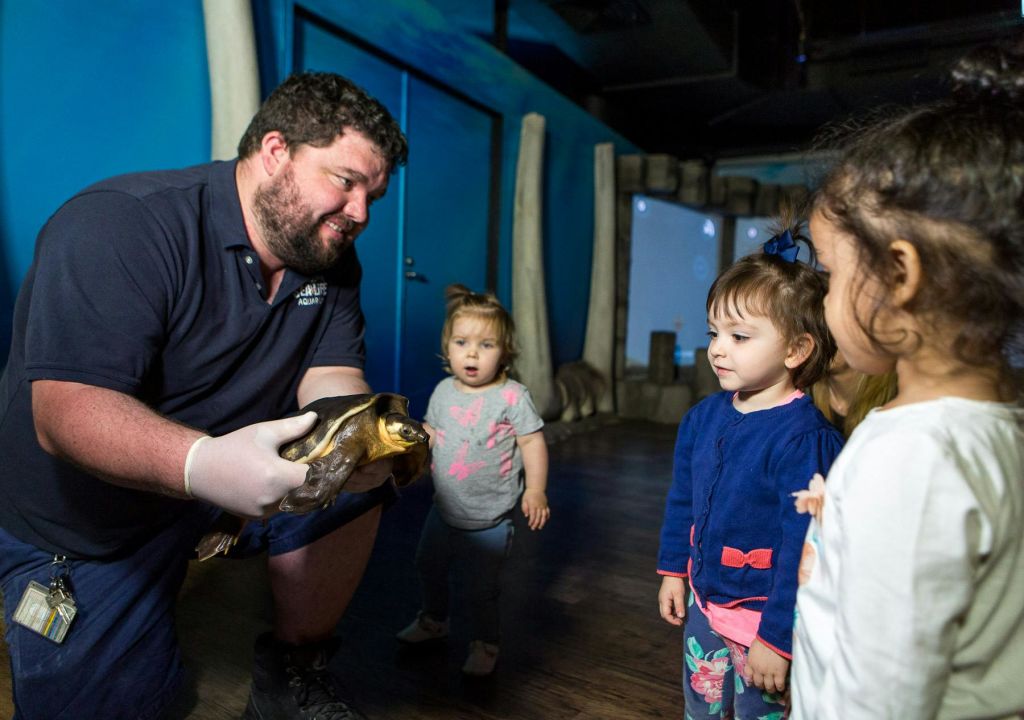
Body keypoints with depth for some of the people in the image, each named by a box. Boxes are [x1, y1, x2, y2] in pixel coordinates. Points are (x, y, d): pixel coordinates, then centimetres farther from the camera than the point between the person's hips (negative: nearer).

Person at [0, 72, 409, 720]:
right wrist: (202, 464, -51)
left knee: (360, 472, -18)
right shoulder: (121, 225, -24)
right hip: (85, 531, -4)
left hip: (231, 473, 5)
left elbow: (329, 375, -10)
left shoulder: (332, 260, -3)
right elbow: (65, 414, -32)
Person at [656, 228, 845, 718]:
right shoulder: (703, 416, -3)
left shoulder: (804, 437, -25)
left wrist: (777, 638, -18)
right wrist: (674, 569, 14)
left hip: (764, 621, -6)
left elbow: (804, 546, -23)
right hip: (705, 604, 7)